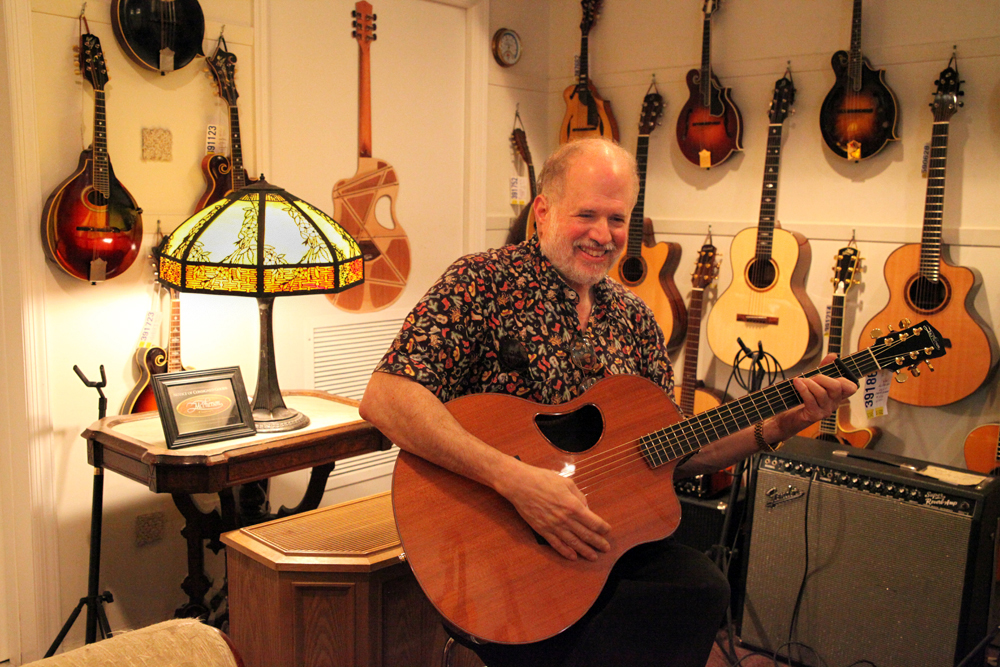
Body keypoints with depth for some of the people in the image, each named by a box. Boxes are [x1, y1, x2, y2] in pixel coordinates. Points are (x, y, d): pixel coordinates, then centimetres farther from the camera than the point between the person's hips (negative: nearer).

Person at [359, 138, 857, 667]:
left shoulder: (633, 319, 11)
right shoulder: (482, 282, -7)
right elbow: (384, 398, -20)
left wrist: (778, 427, 1)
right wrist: (514, 478, -28)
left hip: (607, 537, 6)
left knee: (701, 586, -22)